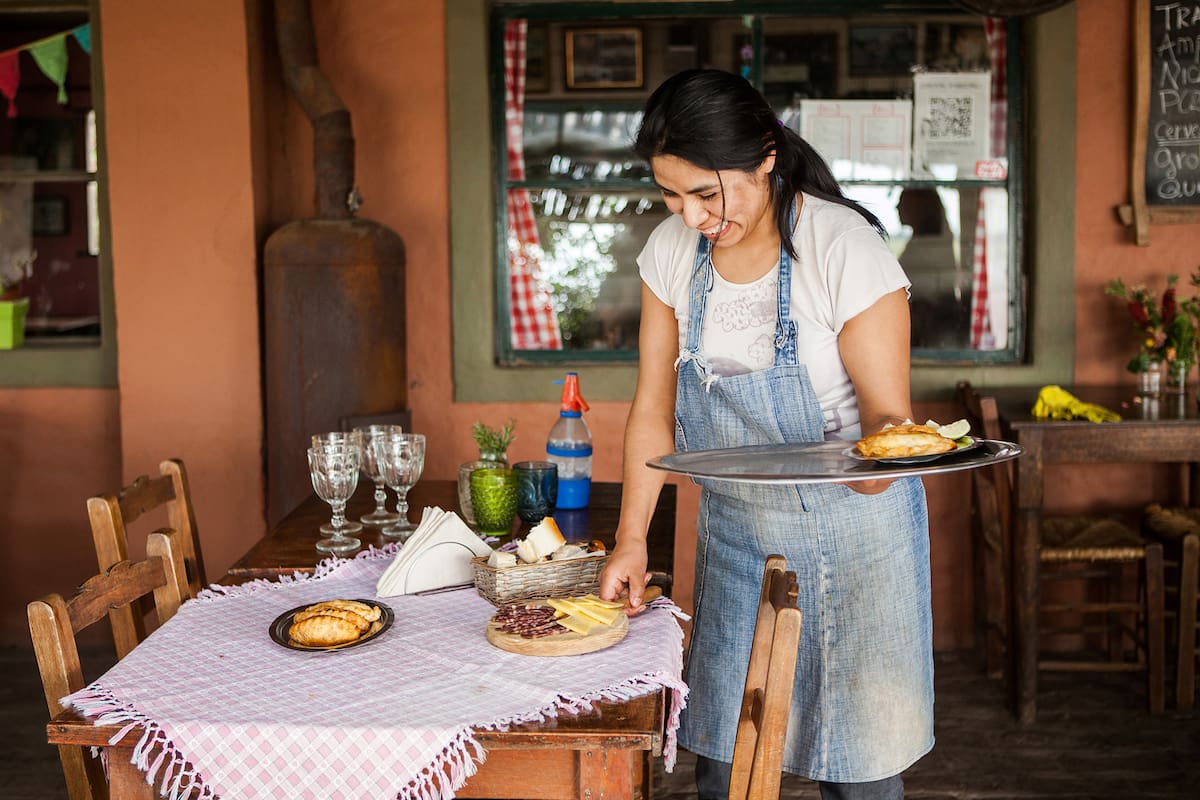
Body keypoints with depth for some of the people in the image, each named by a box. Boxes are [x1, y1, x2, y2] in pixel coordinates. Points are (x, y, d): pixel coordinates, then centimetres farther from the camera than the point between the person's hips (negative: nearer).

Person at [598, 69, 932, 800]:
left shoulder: (848, 251, -20)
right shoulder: (671, 251, -5)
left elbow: (887, 412, -15)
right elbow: (654, 409, 1)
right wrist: (632, 538, -5)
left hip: (850, 528, -4)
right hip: (733, 527, 4)